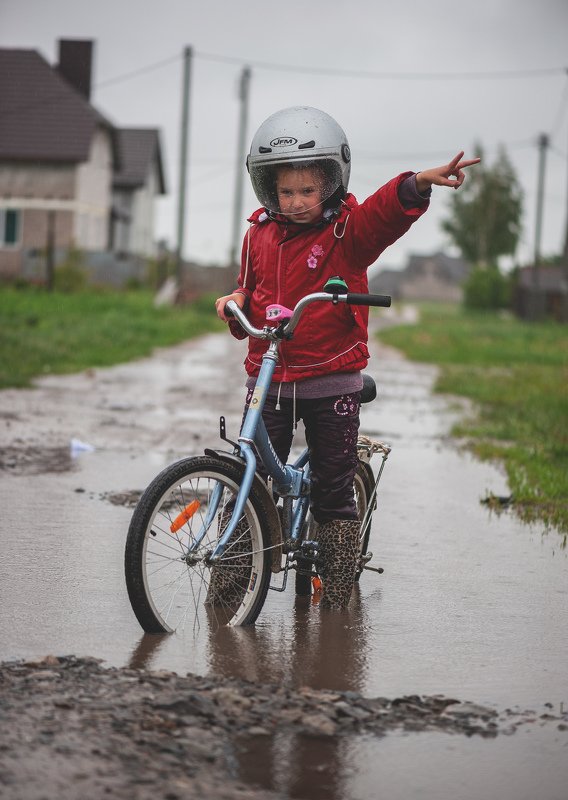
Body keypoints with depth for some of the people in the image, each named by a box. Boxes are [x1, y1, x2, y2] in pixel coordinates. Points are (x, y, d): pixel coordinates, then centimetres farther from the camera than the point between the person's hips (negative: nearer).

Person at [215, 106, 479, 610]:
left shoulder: (349, 229, -6)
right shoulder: (260, 234, 7)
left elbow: (386, 211, -26)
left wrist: (419, 183, -46)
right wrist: (237, 303, -4)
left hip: (332, 383, -3)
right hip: (269, 380, 3)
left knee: (335, 494, 3)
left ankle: (337, 601, 15)